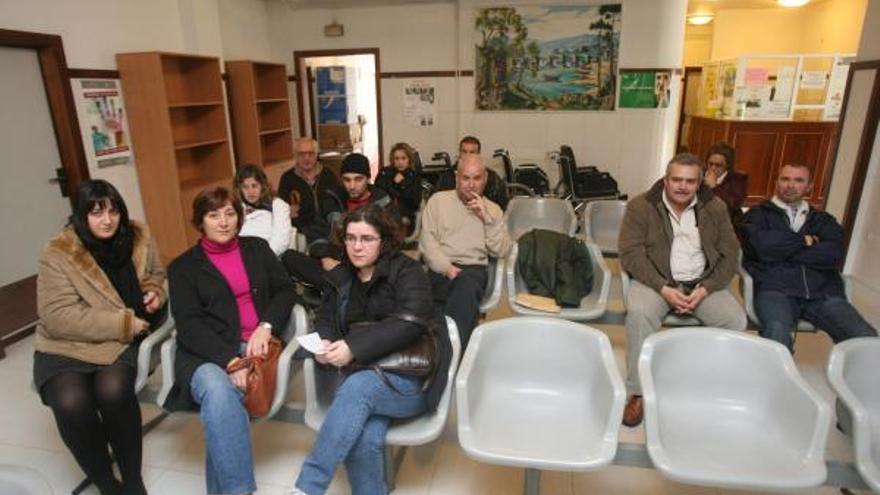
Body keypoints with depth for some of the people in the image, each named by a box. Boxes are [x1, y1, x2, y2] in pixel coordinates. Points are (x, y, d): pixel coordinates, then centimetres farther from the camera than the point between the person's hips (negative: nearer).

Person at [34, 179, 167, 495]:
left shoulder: (137, 238, 1)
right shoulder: (58, 255, -9)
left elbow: (156, 275, 19)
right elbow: (57, 317, -15)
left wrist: (155, 292, -4)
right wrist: (123, 323, -20)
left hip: (119, 342, 1)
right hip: (64, 348, -1)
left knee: (113, 390, -30)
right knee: (71, 403, -30)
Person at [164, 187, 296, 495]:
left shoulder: (257, 249, 16)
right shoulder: (183, 267, 8)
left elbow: (285, 290, 11)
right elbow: (189, 326, -3)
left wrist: (266, 326, -10)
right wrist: (229, 360, -19)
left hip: (255, 346, 1)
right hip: (207, 354, -1)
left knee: (220, 400, -28)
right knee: (218, 391, -34)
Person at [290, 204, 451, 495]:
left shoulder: (406, 271, -3)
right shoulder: (341, 277, 14)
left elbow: (410, 323, -17)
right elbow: (325, 319, 17)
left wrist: (354, 348, -24)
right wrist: (323, 342, -8)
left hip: (410, 380, -4)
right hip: (363, 377, 4)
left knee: (358, 386, -34)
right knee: (364, 440, -28)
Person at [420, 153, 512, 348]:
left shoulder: (493, 209, 15)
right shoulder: (438, 200, 12)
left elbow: (501, 251, 4)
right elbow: (427, 241, 2)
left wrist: (488, 218, -7)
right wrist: (447, 268, -13)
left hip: (474, 270, 1)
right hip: (440, 270, -1)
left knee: (466, 283, -36)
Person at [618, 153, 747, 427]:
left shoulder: (715, 207, 6)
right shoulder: (641, 206, -4)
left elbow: (730, 253, 5)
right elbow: (631, 254, -10)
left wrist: (706, 289, -11)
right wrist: (663, 289, -21)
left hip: (702, 283, 3)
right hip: (655, 280, -3)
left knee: (736, 320, -22)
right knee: (639, 313, -33)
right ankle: (637, 392, -21)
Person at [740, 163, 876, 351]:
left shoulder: (823, 219, 23)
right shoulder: (758, 214, 14)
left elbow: (834, 254, 2)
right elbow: (762, 246, -8)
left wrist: (784, 249, -1)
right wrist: (805, 241, 5)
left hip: (823, 291, 4)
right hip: (776, 288, -3)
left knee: (867, 338, -19)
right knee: (776, 335, -34)